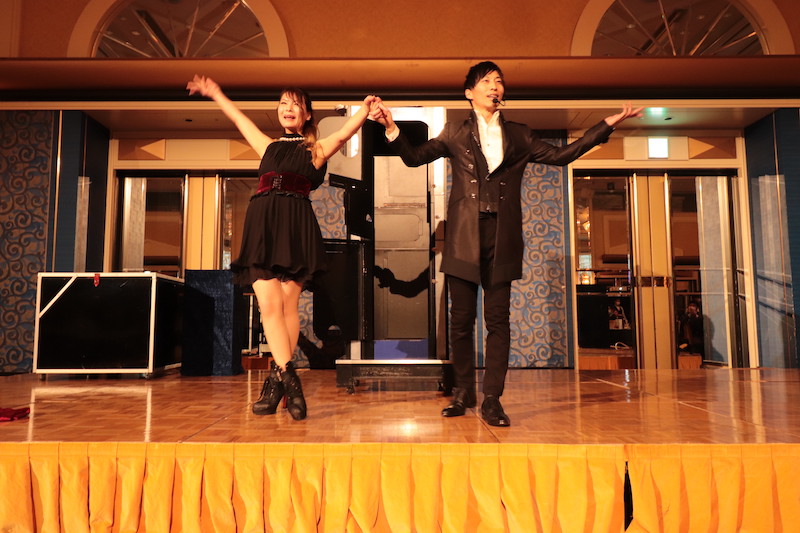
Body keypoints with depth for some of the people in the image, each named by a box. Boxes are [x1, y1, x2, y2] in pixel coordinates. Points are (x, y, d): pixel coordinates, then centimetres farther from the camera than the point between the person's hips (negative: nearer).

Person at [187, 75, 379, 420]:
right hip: (262, 223, 3)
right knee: (269, 305, -11)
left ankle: (275, 384, -2)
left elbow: (342, 135, 0)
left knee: (287, 306, -7)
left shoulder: (316, 149, 17)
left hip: (295, 225, -3)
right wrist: (215, 94, 47)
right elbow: (239, 119, 39)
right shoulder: (269, 146, 27)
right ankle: (290, 381, -13)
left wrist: (365, 111, -14)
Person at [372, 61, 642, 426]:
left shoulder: (518, 136, 17)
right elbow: (414, 157, 11)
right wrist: (392, 129, -3)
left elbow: (561, 155, 16)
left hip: (502, 236, 1)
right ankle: (463, 393, 17)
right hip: (464, 235, -1)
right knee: (461, 319, 2)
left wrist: (607, 124, 13)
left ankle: (492, 400, 5)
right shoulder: (455, 133, 14)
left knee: (498, 319, -2)